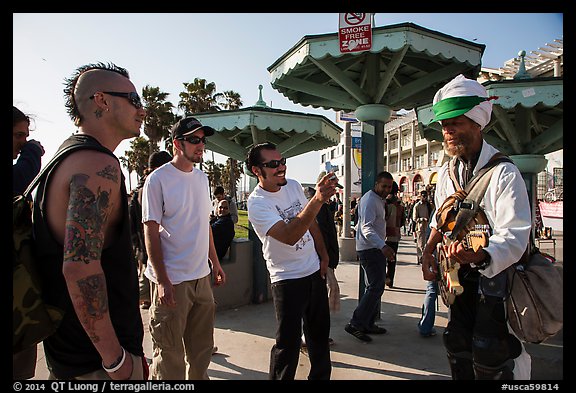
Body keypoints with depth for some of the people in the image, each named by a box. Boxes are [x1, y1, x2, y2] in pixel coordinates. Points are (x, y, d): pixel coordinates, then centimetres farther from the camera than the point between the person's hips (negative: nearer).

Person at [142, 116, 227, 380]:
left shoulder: (202, 177, 10)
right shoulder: (158, 179, -10)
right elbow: (151, 232, -12)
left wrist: (215, 263, 15)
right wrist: (162, 280, -16)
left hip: (202, 276, 7)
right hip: (171, 280, -6)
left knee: (202, 348, 18)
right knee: (170, 354, 7)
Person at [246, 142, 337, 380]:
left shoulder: (293, 186, 1)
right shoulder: (257, 203, -21)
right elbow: (289, 236, -35)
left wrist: (323, 255, 10)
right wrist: (317, 200, -44)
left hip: (315, 271, 7)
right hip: (287, 278, -7)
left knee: (319, 333, 20)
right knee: (288, 342, 1)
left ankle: (321, 376, 40)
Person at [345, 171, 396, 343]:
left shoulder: (378, 200, 19)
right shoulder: (370, 200, -15)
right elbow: (366, 227, -27)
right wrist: (383, 246, -38)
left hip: (376, 249, 11)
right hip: (370, 249, -11)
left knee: (374, 287, 14)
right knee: (376, 287, -13)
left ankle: (368, 324, 23)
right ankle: (356, 324, -8)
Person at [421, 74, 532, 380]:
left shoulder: (504, 173, -19)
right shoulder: (446, 173, 4)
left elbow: (514, 237, -27)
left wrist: (480, 255, -45)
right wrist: (429, 251, 7)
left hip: (498, 275, -6)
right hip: (461, 277, 7)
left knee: (489, 359, -4)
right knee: (457, 345, 16)